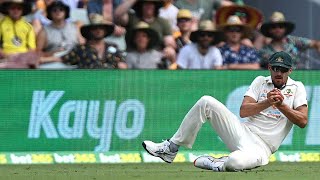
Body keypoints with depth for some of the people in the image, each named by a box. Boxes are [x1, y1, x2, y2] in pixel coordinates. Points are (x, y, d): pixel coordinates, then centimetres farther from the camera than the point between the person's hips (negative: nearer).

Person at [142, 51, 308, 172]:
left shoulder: (297, 88, 6)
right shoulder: (261, 81, 14)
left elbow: (303, 121, -6)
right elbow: (243, 111, -1)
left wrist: (282, 105, -17)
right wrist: (267, 102, -16)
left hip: (261, 147, -4)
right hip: (242, 131, 4)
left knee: (237, 162, -42)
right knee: (207, 102, -16)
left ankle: (215, 164, -5)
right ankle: (171, 148, -8)